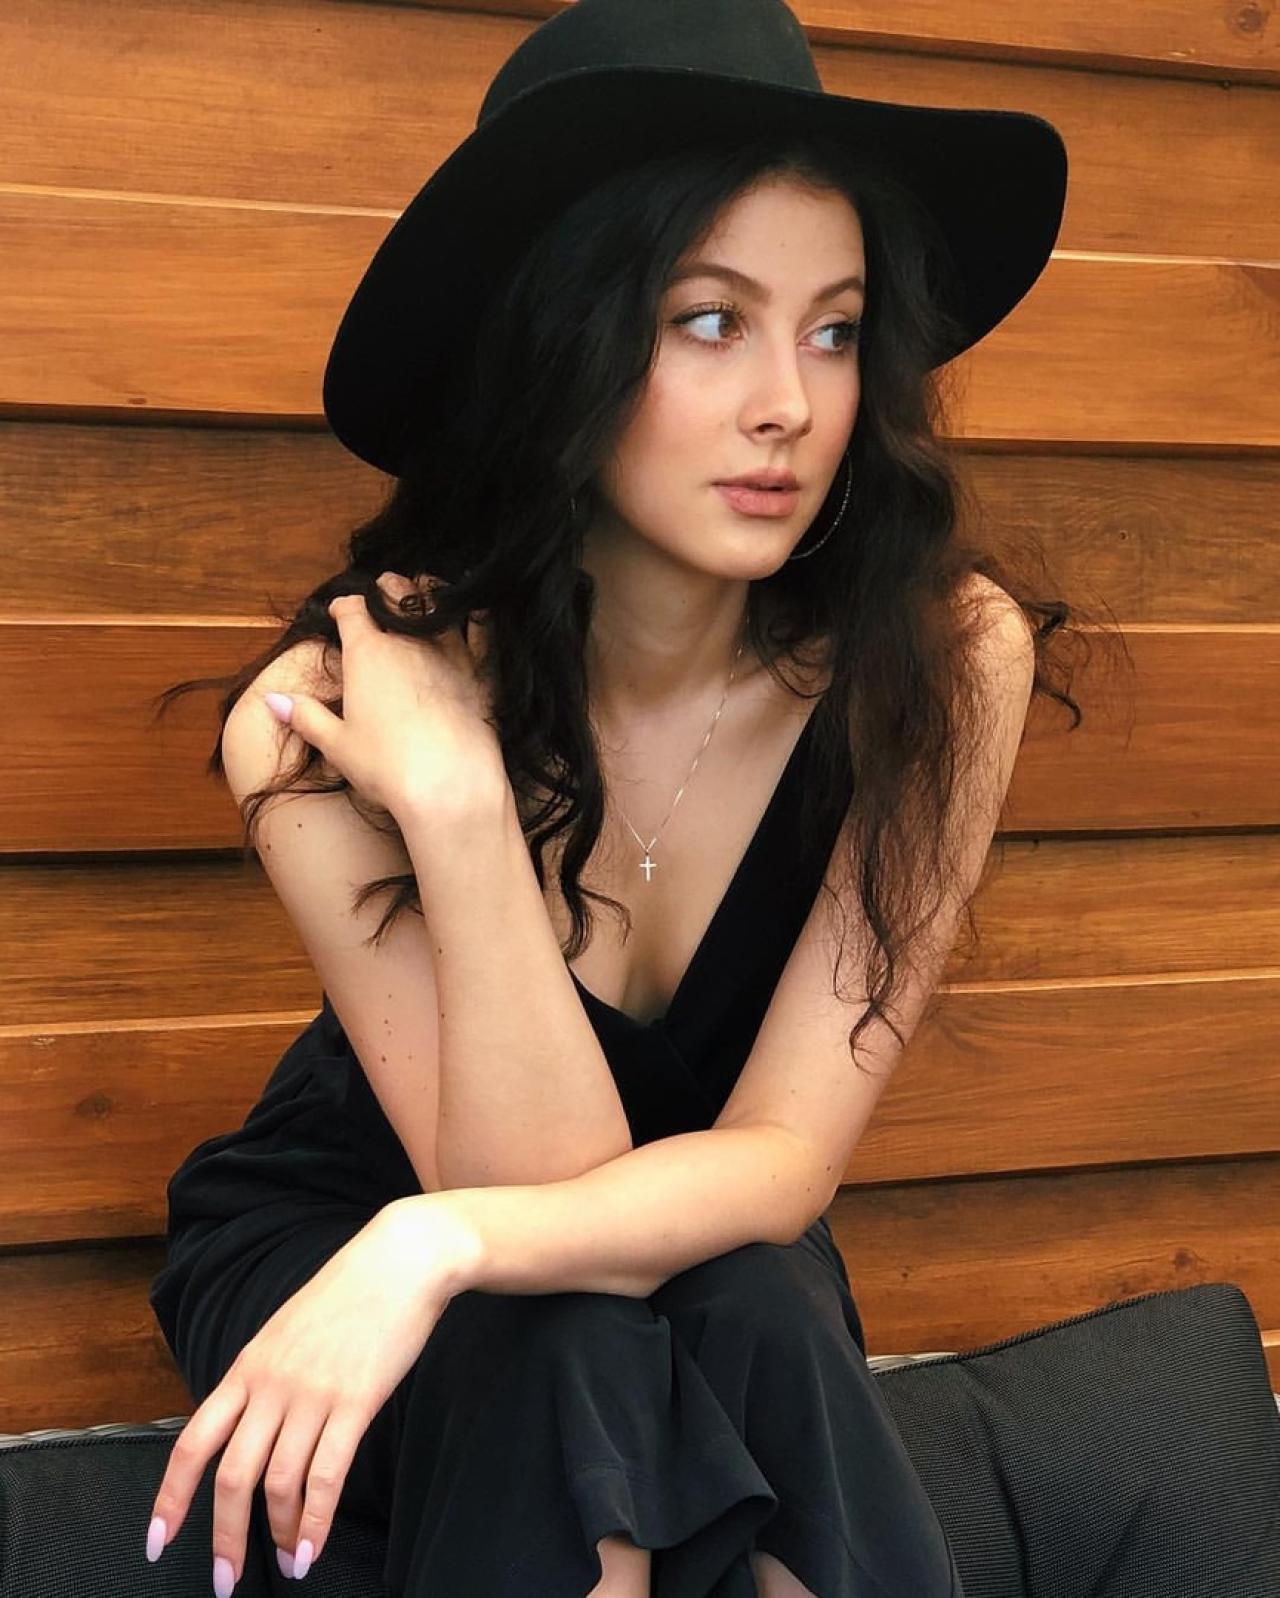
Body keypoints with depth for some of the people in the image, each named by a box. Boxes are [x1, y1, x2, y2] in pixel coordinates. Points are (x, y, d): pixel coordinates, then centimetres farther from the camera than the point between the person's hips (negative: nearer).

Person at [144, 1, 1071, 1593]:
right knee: (569, 1348, -32)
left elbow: (784, 1162, -21)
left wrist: (442, 1246, -38)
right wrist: (454, 811, -40)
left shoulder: (946, 667, -22)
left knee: (755, 1319, -32)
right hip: (323, 1233, -1)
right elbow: (542, 1179, -26)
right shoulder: (332, 716, -25)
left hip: (712, 1269, 1)